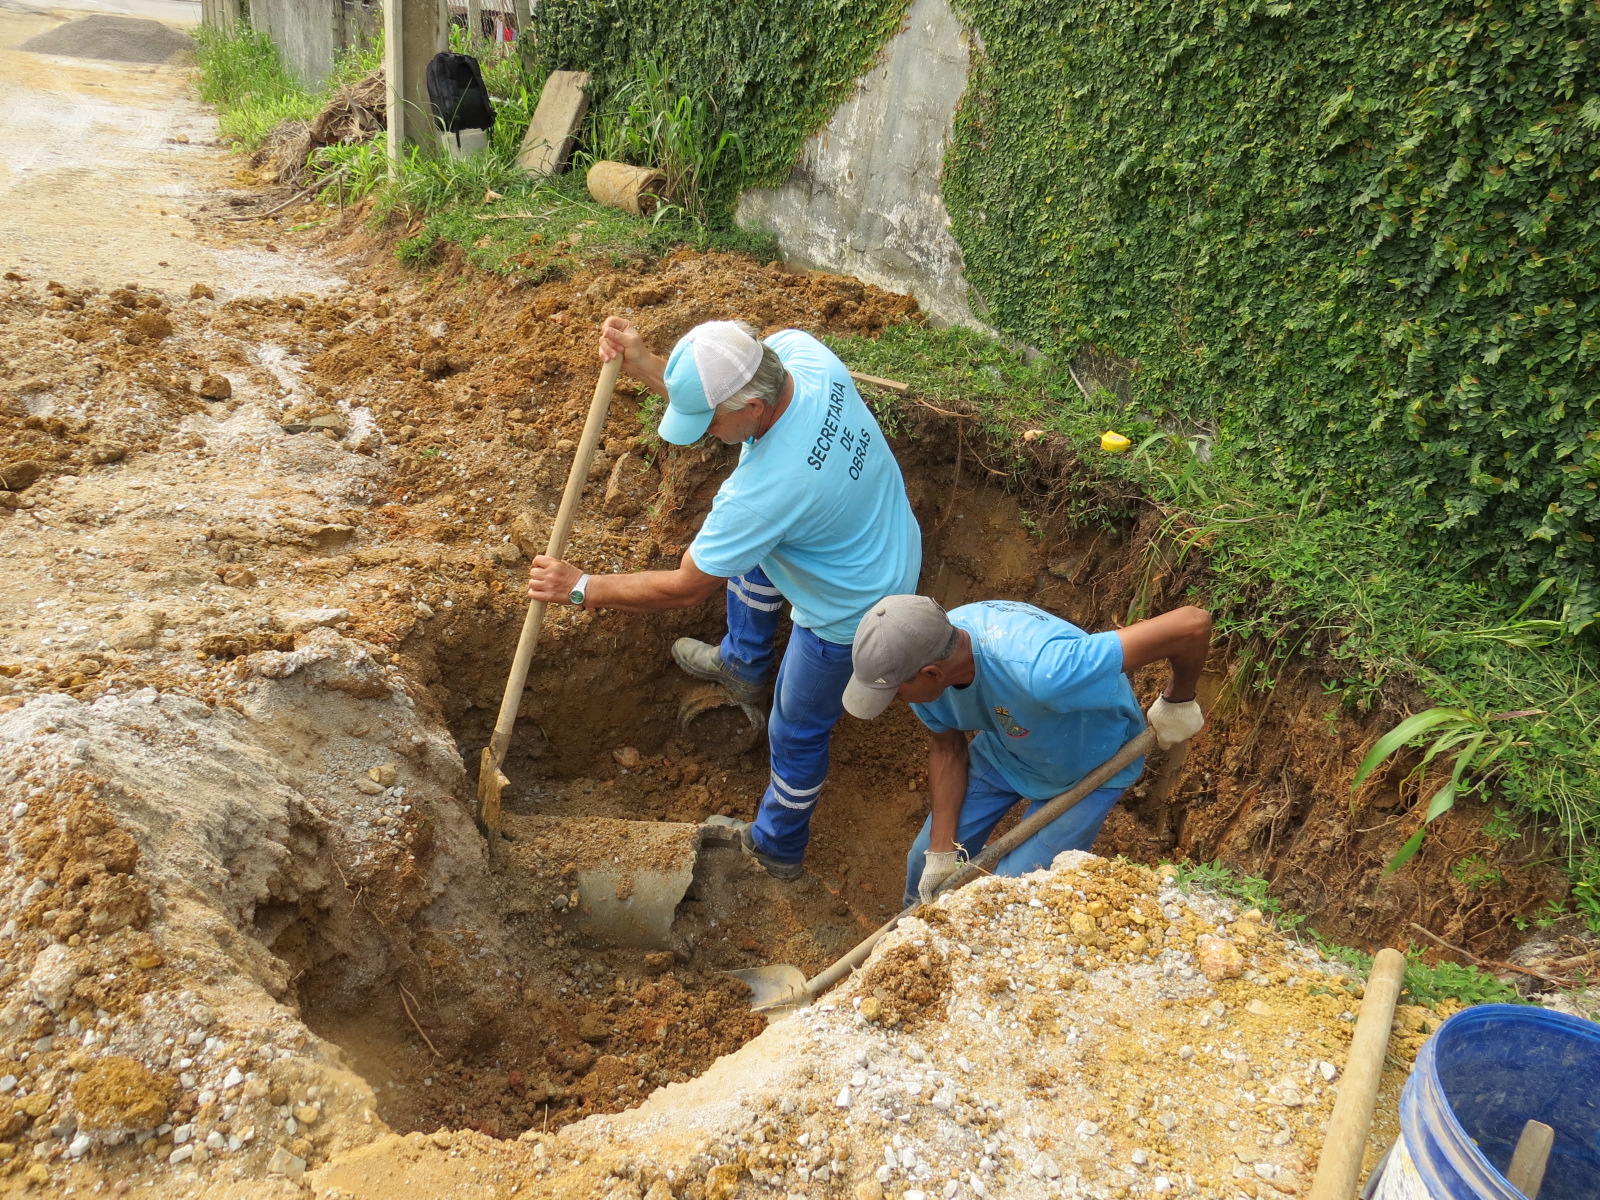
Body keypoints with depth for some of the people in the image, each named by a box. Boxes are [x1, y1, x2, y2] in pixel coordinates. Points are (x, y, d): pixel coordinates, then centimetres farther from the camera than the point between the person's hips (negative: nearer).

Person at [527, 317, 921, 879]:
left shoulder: (766, 490, -42)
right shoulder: (796, 350, -22)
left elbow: (683, 589, -27)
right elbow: (712, 394, -2)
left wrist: (579, 587, -16)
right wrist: (643, 365, -19)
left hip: (851, 612, -8)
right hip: (888, 532, 8)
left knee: (797, 731, 15)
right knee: (746, 544, 28)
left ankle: (777, 848, 42)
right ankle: (743, 665, 52)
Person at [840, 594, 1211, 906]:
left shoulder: (1038, 670, -48)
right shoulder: (920, 653, -26)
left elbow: (1192, 625, -45)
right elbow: (947, 748, -7)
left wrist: (1177, 702, -25)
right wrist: (942, 852, -7)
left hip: (1088, 769, -5)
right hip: (1003, 748, 5)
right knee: (926, 861, 9)